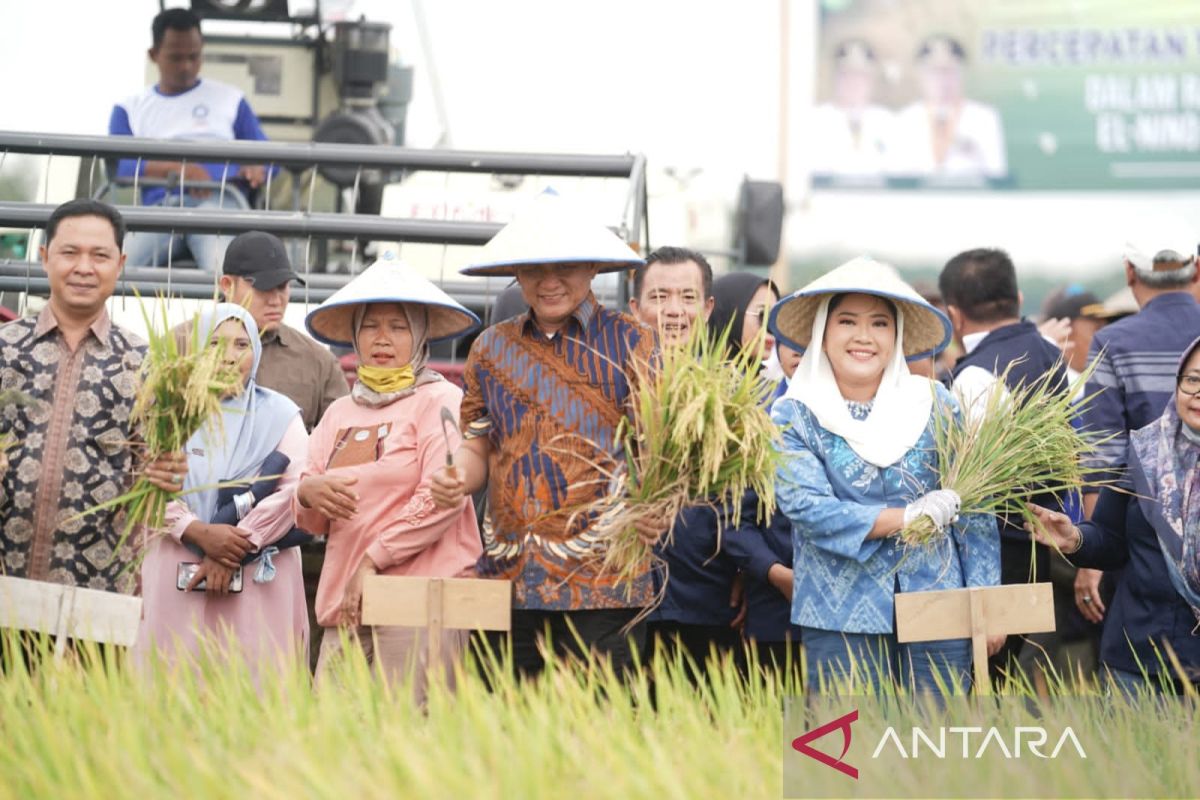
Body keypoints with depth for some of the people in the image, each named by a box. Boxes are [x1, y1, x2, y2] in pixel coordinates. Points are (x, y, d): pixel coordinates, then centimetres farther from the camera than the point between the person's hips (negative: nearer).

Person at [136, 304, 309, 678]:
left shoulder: (279, 415, 10)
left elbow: (291, 491, -3)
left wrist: (237, 550, -11)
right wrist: (199, 533, -15)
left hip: (259, 576, -1)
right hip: (177, 576, 1)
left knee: (254, 677, -7)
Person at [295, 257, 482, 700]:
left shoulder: (439, 400, 1)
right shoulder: (340, 412, 19)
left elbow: (441, 498, -10)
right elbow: (313, 522, 19)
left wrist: (373, 561, -11)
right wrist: (307, 492, -4)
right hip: (344, 603, 6)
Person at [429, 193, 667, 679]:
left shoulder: (631, 344, 3)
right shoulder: (491, 348, 15)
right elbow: (478, 445, 19)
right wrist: (458, 478, -4)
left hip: (601, 583, -4)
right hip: (508, 579, 4)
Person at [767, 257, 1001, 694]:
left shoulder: (934, 403, 6)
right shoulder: (793, 416, 2)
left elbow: (974, 512, 6)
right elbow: (805, 506, -11)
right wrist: (907, 518, -16)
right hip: (841, 620, -1)